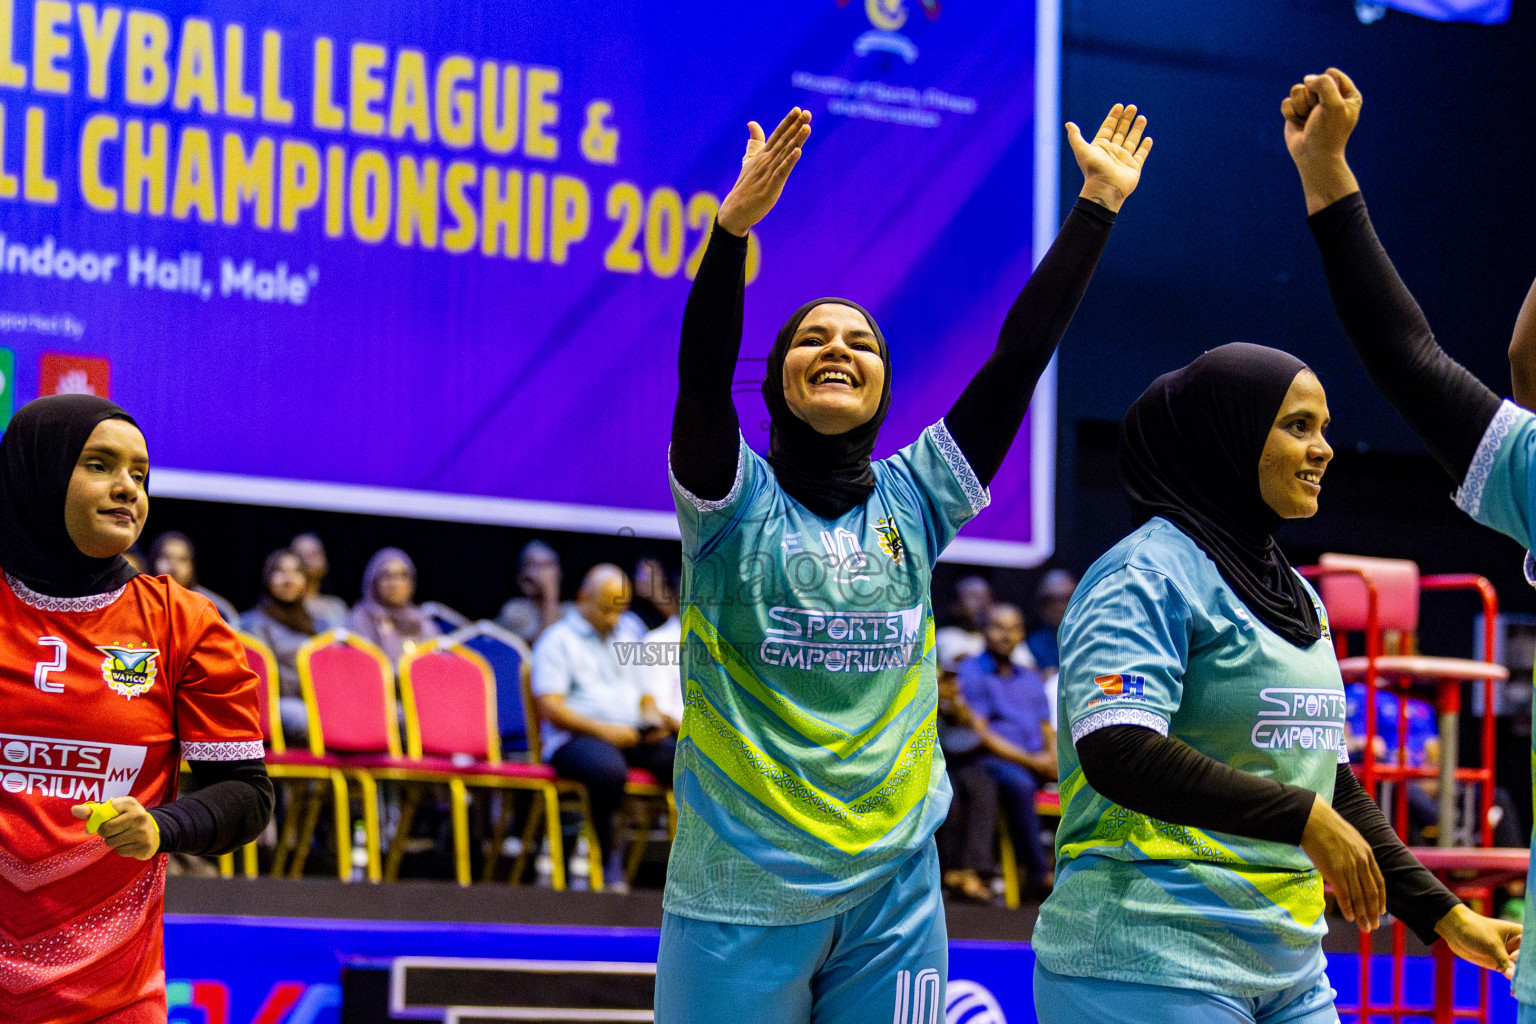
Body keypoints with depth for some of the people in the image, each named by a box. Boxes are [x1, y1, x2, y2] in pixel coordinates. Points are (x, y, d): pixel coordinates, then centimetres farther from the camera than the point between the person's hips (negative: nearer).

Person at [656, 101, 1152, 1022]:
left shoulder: (913, 500, 7)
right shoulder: (736, 500, -1)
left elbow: (1020, 358, 3)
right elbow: (702, 372, -18)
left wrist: (1097, 205, -2)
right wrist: (734, 226, -33)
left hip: (891, 889, 3)